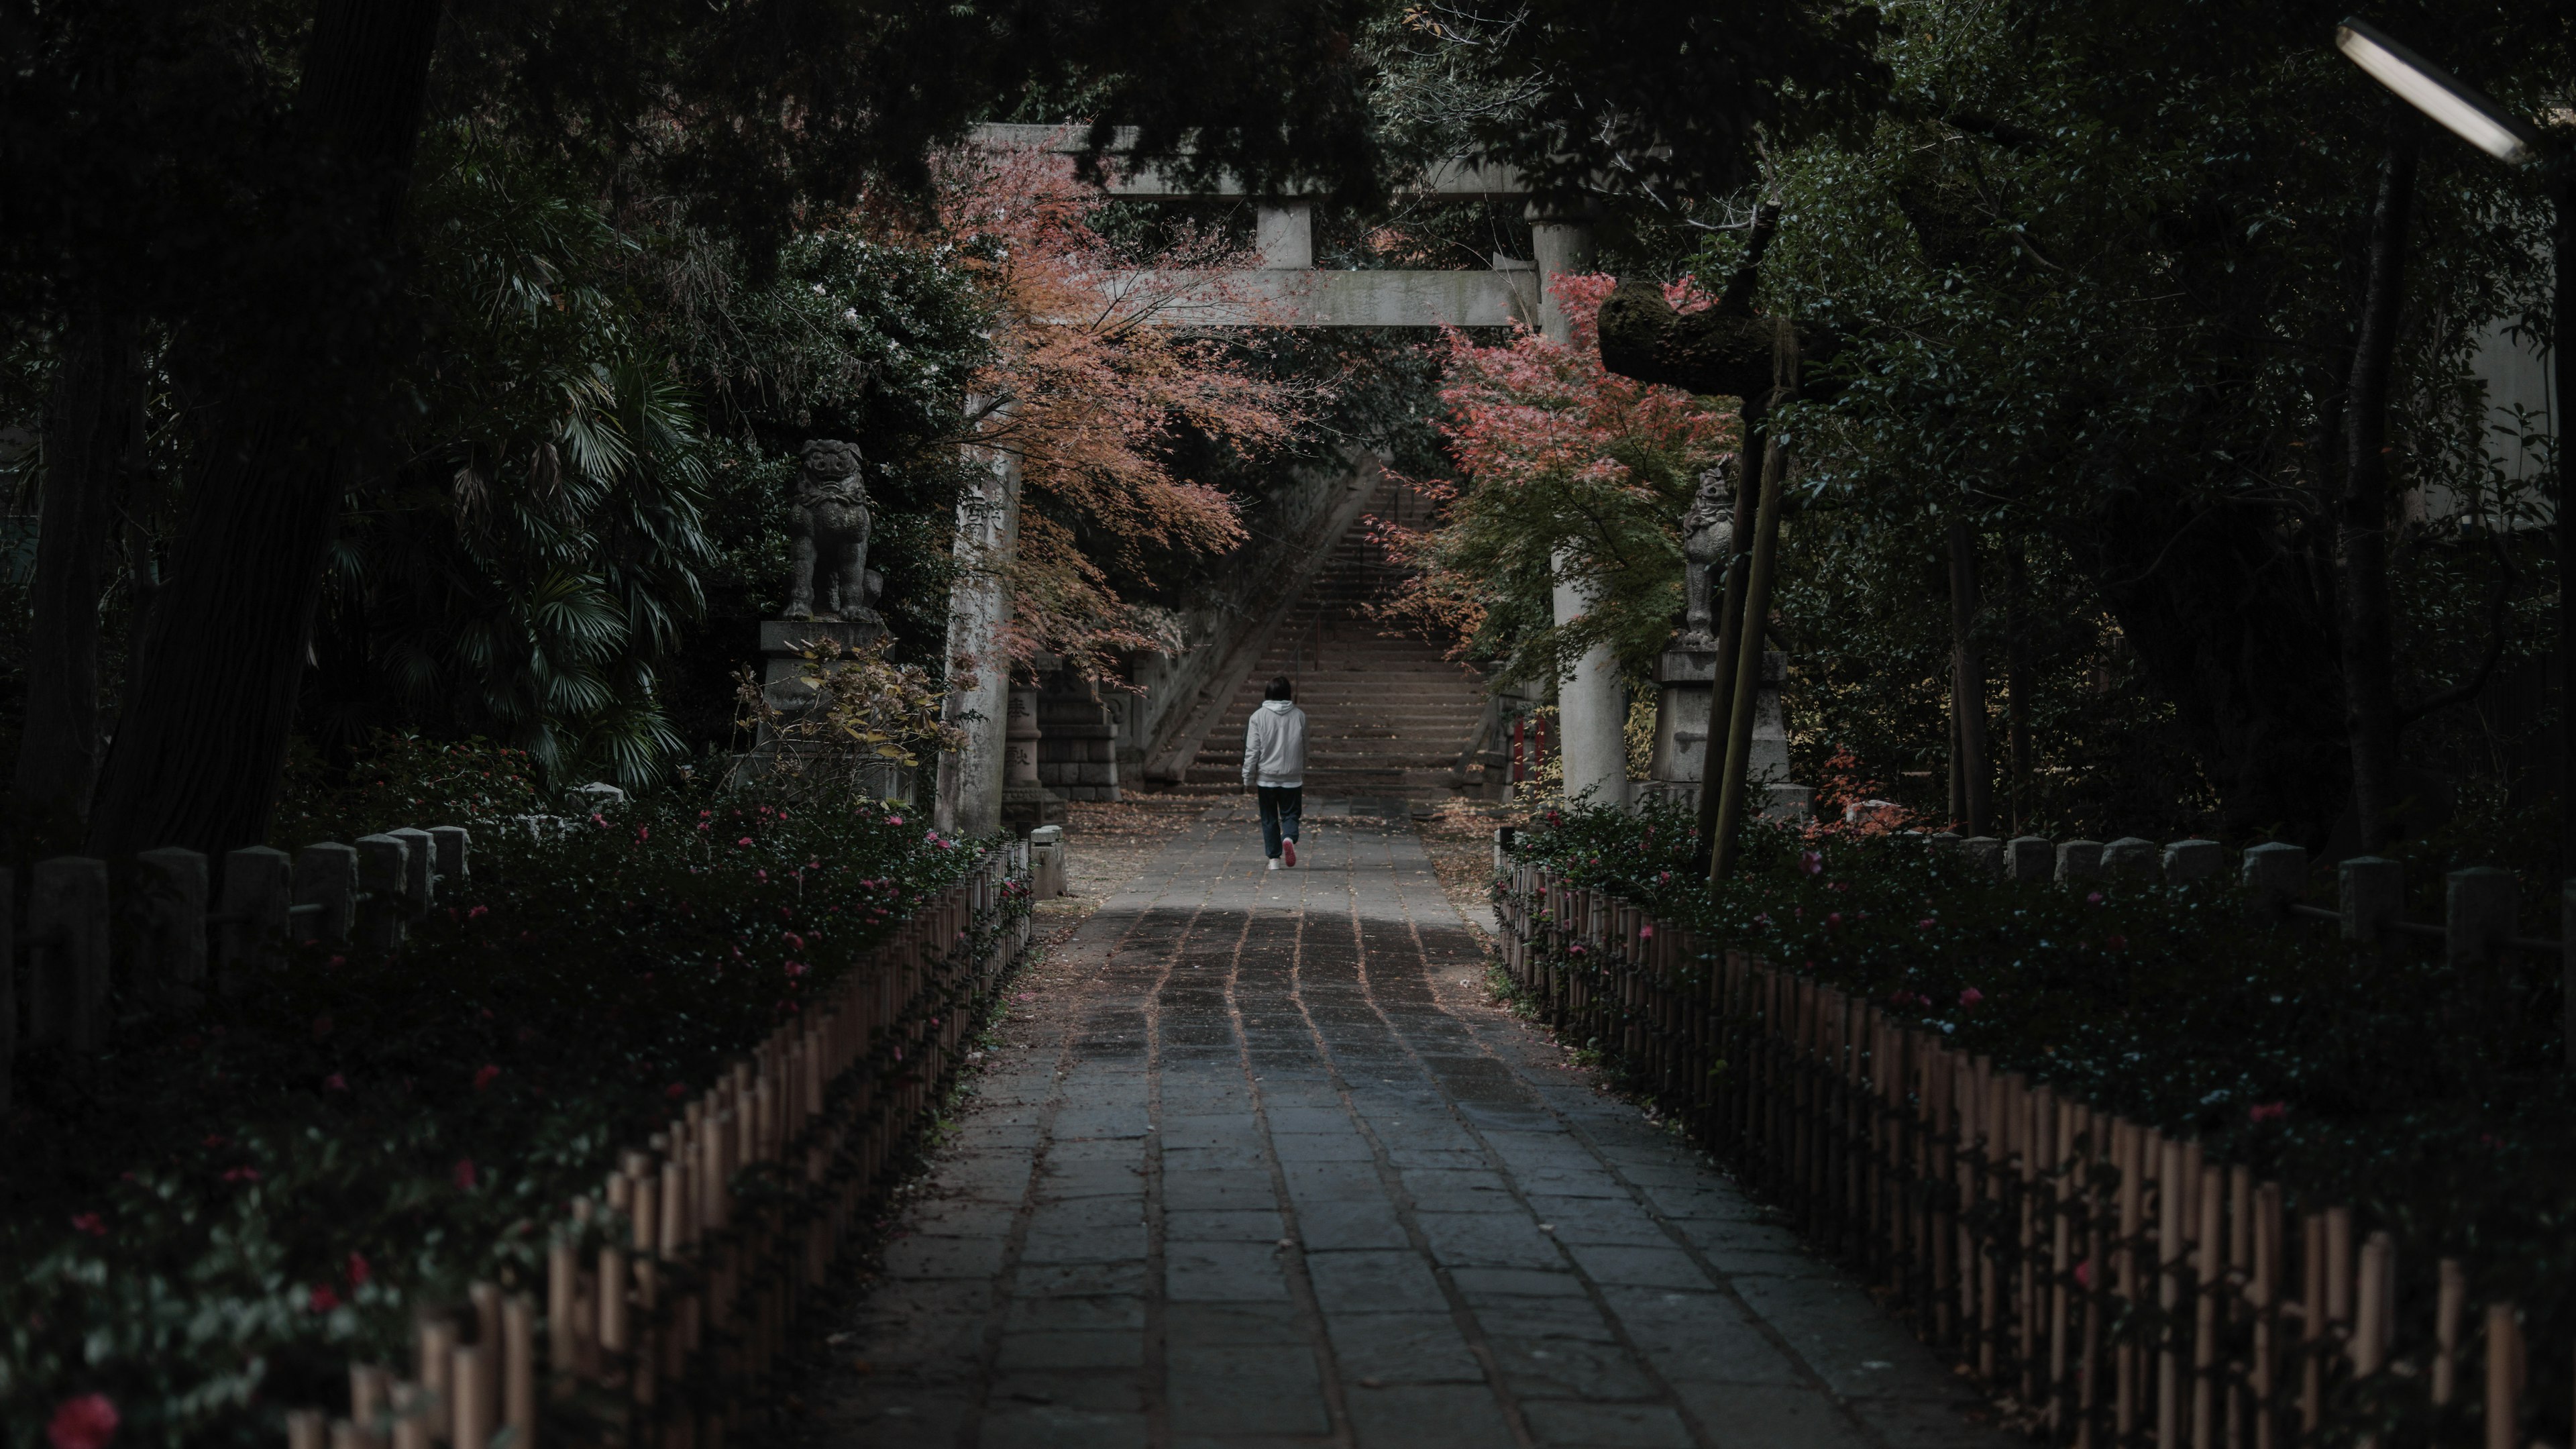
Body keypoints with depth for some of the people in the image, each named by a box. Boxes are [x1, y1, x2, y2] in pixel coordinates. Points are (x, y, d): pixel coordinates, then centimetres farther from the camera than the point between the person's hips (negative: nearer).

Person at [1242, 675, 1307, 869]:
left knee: (1269, 818, 10)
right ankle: (1289, 838, -21)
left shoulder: (1259, 716, -5)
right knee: (1290, 813, 9)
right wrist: (1303, 774, 20)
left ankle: (1274, 858, 9)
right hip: (1292, 778, 1)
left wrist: (1249, 777, 2)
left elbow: (1252, 750, -6)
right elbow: (1304, 749, 8)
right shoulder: (1299, 716, 0)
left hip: (1266, 778, -1)